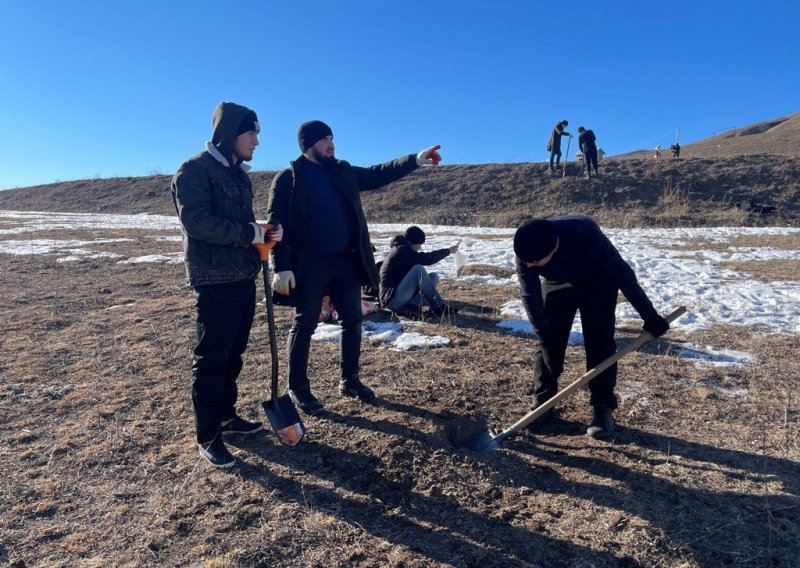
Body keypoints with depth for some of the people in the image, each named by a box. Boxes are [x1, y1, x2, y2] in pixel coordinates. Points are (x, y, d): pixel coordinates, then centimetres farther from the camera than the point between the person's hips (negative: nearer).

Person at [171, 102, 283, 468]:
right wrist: (247, 233, -16)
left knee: (233, 354, 16)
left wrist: (265, 232, 1)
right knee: (211, 359, -1)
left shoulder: (239, 173, 17)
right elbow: (196, 221, -21)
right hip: (214, 282, -8)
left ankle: (225, 414, 31)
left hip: (244, 278, 8)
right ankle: (208, 436, 10)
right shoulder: (195, 170, -10)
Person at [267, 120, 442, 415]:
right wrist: (282, 267, -17)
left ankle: (349, 381, 27)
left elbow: (378, 174, 14)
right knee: (304, 325, 4)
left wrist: (416, 159, 4)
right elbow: (276, 224, -9)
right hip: (309, 265, -6)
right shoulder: (288, 178, -5)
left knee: (352, 321, 11)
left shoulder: (343, 172, 13)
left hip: (345, 261, 6)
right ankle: (298, 389, 18)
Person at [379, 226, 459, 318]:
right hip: (392, 299, -10)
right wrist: (448, 251, -14)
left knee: (434, 276, 3)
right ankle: (438, 307, -20)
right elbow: (426, 259, -22)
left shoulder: (400, 249, 18)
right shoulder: (401, 249, -13)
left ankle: (413, 305, -16)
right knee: (418, 269, -26)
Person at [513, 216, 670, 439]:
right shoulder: (526, 251, -31)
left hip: (598, 284, -3)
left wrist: (649, 315, -24)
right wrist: (545, 336, -24)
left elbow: (622, 273, -31)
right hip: (558, 285, 3)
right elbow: (530, 296, -22)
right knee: (549, 343, -3)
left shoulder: (585, 234, -41)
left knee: (599, 343, -9)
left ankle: (602, 409, 4)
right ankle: (542, 404, 9)